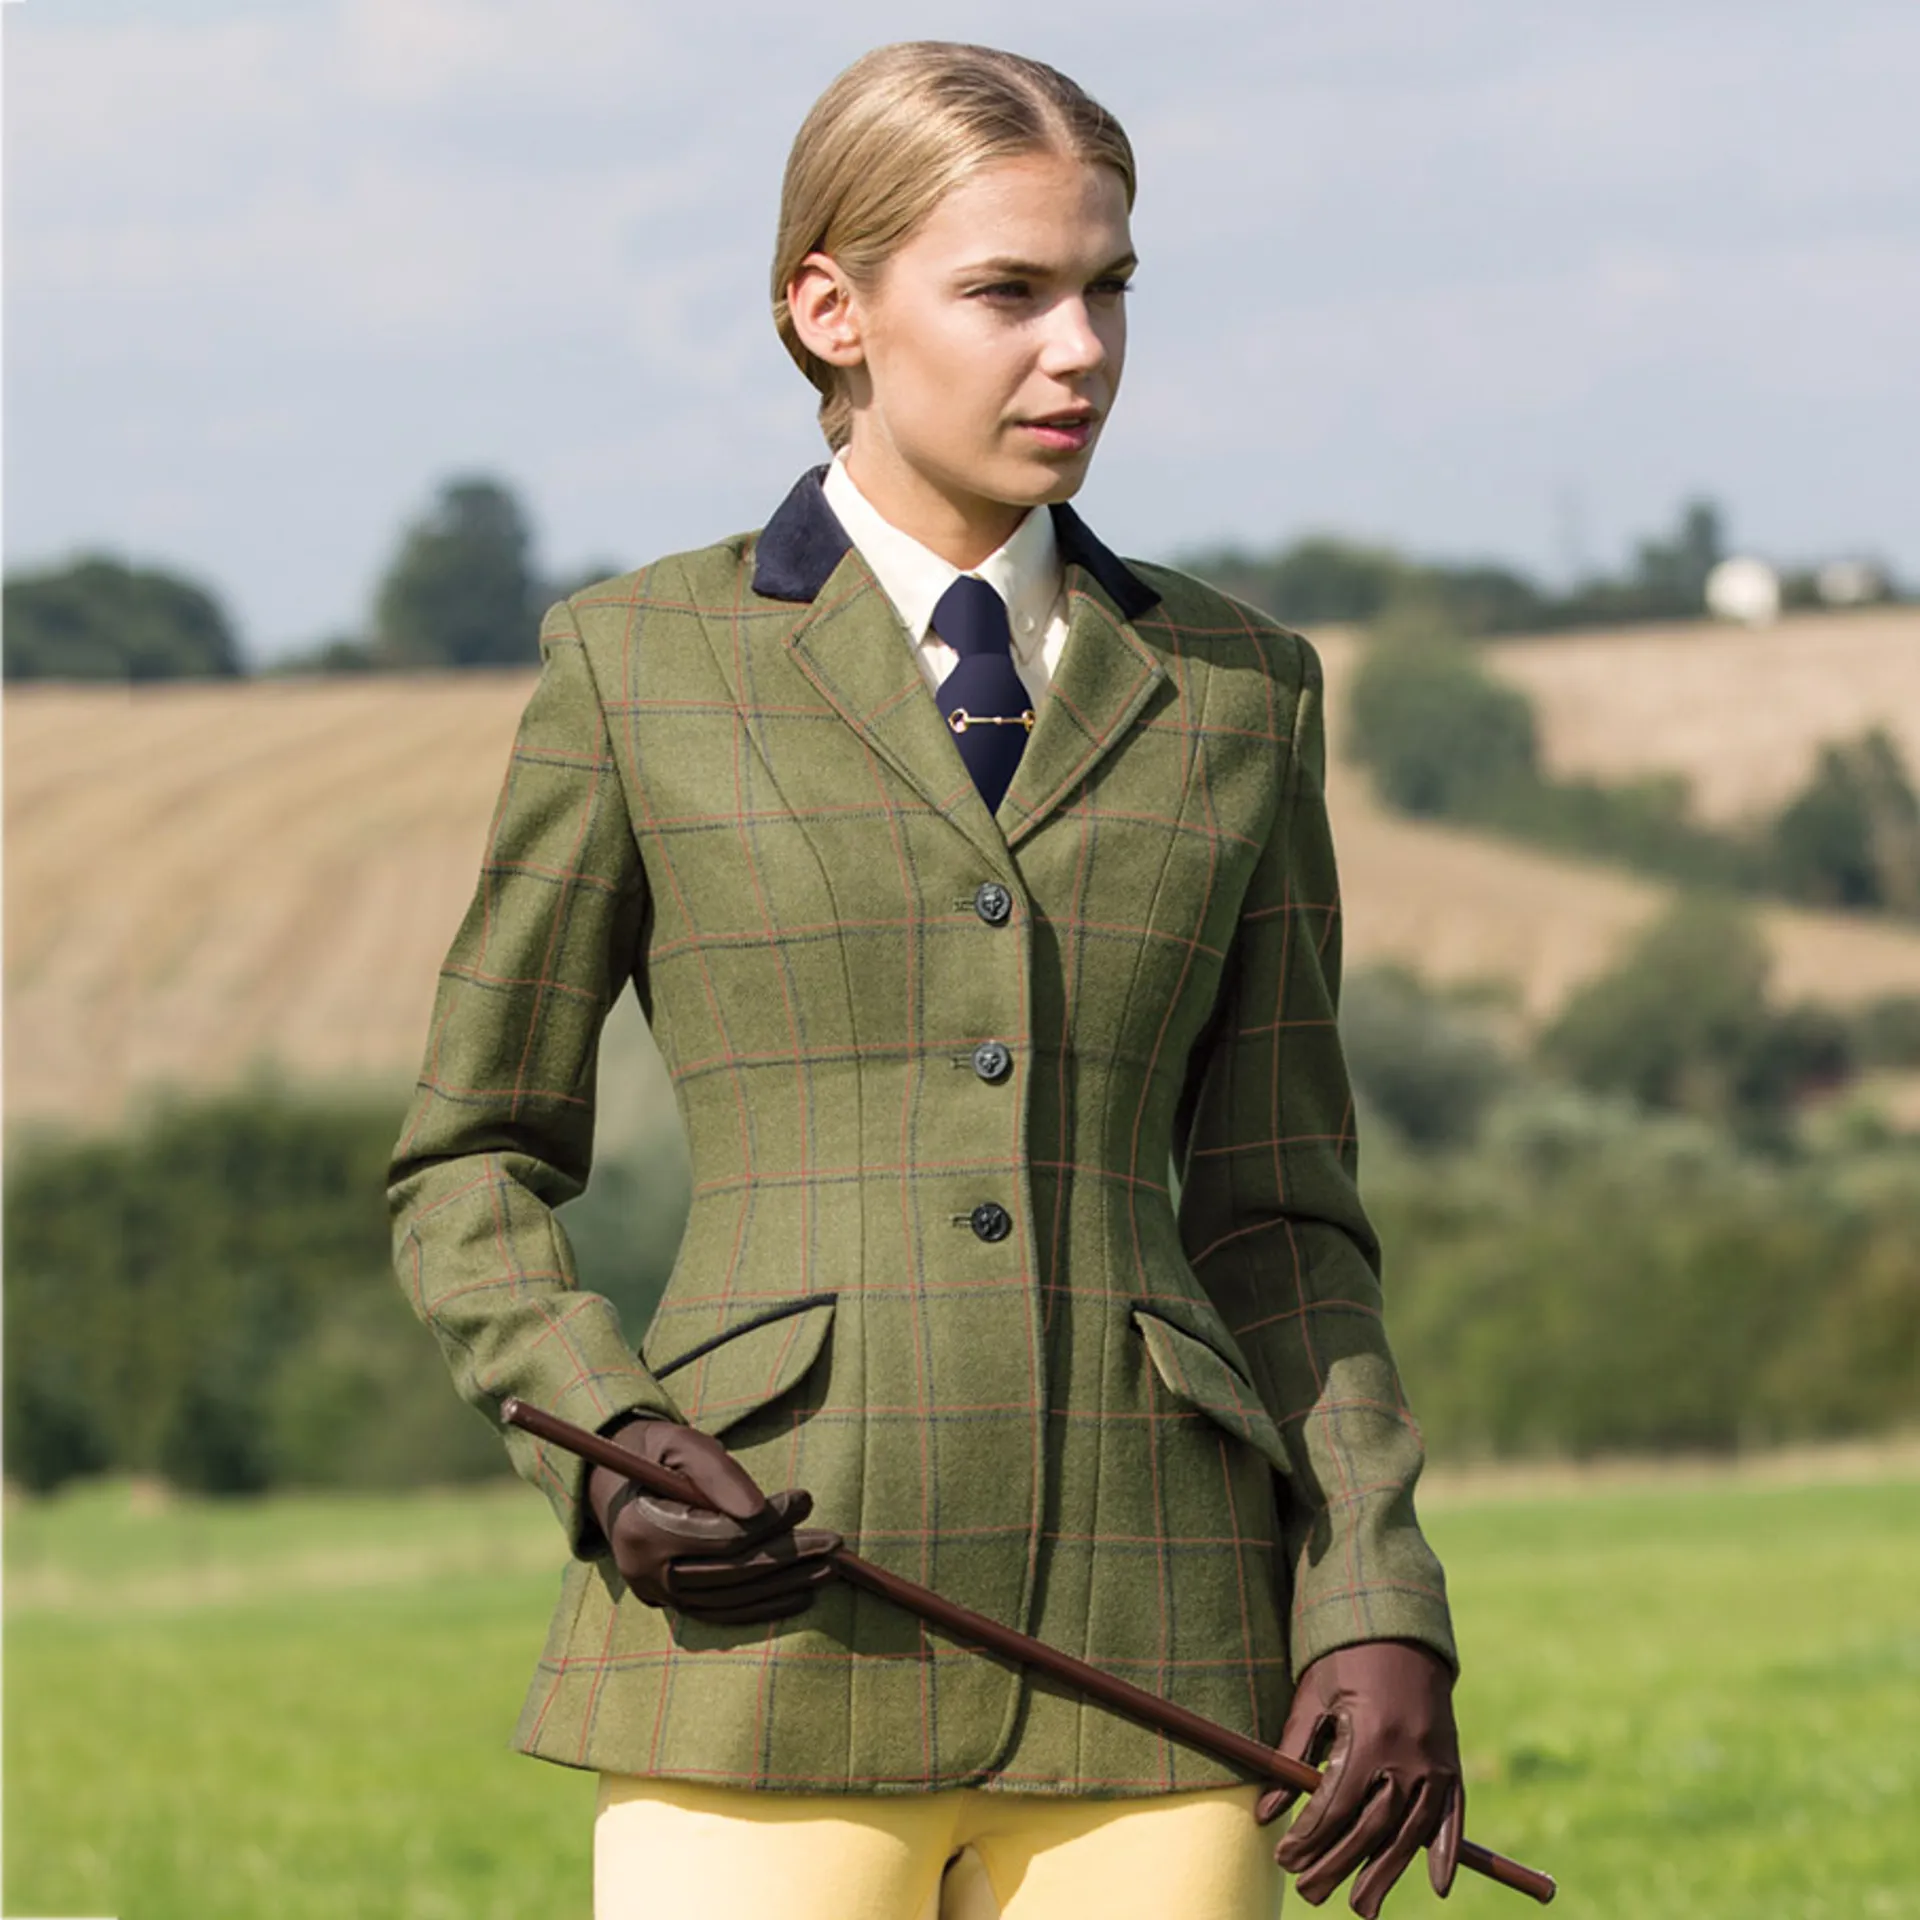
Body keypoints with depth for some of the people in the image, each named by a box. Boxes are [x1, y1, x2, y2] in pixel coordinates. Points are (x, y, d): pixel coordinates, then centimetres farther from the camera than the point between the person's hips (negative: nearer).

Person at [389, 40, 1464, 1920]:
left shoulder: (1230, 692, 11)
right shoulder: (641, 668, 5)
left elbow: (1277, 1214, 12)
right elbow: (471, 1171, 10)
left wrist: (1379, 1611, -1)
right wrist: (602, 1454, -10)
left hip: (1147, 1667, 3)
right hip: (772, 1632, -2)